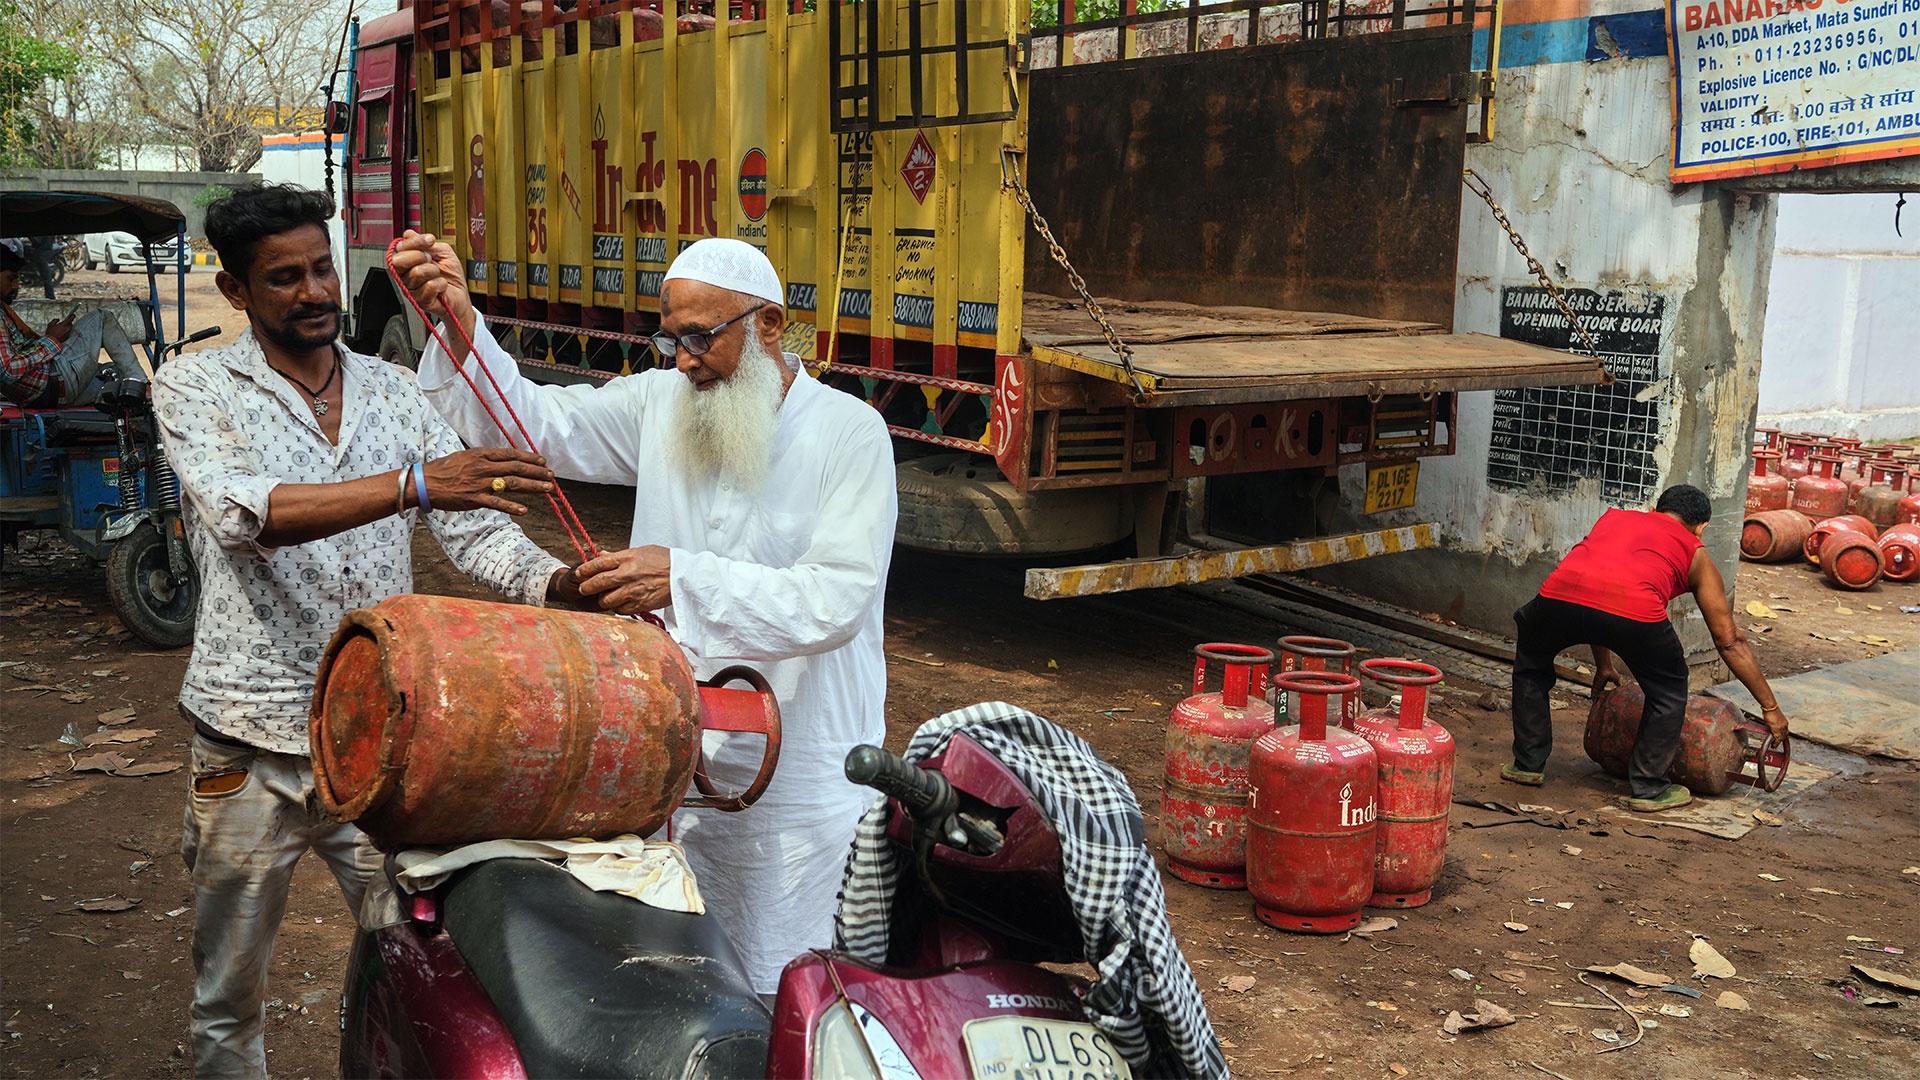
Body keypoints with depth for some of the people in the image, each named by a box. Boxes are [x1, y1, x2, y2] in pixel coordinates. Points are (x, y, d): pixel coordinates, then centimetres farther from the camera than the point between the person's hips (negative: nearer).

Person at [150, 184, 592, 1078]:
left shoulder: (390, 389, 7)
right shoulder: (196, 387, -4)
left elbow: (471, 526, 1)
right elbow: (240, 511, -24)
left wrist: (562, 585, -20)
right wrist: (413, 484, -37)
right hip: (253, 739, -2)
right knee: (229, 988, 14)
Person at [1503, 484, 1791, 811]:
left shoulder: (1613, 517, 40)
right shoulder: (1695, 555, 31)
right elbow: (1730, 642, 33)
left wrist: (1603, 665, 60)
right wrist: (1771, 708, 42)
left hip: (1559, 595, 3)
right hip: (1633, 611, -2)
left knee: (1531, 664, 34)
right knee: (1668, 692, 27)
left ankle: (1528, 765, 34)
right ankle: (1649, 788, 27)